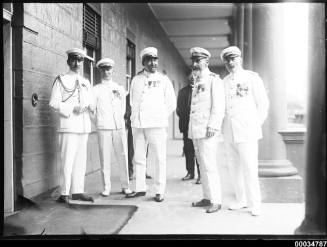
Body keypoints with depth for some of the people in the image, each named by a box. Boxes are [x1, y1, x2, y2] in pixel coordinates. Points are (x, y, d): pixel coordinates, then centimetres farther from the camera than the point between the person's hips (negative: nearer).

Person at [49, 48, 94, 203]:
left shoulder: (86, 83, 19)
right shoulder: (61, 80, 2)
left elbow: (92, 104, 20)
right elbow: (53, 103, -5)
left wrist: (88, 106, -4)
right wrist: (72, 109, -17)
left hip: (84, 126, 6)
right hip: (68, 126, -6)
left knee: (80, 161, 8)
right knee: (67, 160, -8)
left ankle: (77, 191, 16)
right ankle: (64, 194, -1)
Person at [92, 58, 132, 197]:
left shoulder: (120, 89, 14)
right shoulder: (96, 90, 5)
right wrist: (99, 122, 7)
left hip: (119, 126, 2)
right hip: (103, 128, -2)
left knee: (122, 156, 0)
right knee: (105, 158, -2)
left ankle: (125, 186, 9)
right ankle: (106, 187, 6)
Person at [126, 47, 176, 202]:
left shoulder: (163, 80, 5)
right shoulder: (136, 79, 12)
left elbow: (172, 103, 7)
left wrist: (159, 117, 8)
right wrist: (136, 117, 13)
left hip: (156, 125, -3)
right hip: (137, 124, 3)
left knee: (159, 158, -2)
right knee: (138, 158, 7)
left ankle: (159, 191, 5)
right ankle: (140, 189, 17)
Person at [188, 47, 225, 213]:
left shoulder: (214, 80, -5)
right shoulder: (197, 82, 19)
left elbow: (219, 106, -12)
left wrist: (213, 126, -19)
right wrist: (192, 129, 15)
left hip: (207, 131, -8)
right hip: (196, 131, 8)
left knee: (209, 165, -10)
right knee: (202, 165, 11)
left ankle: (215, 201, -3)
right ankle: (207, 197, 18)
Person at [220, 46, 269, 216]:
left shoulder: (252, 78, 1)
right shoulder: (224, 82, 12)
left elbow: (263, 103, 2)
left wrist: (256, 125, 2)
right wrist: (224, 126, 10)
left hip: (247, 132, -5)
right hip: (229, 132, 5)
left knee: (249, 168, -7)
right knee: (234, 168, 8)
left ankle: (255, 204, 3)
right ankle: (242, 200, 21)